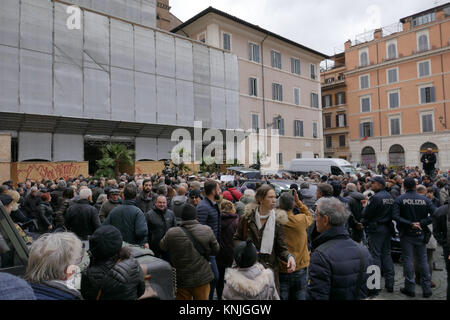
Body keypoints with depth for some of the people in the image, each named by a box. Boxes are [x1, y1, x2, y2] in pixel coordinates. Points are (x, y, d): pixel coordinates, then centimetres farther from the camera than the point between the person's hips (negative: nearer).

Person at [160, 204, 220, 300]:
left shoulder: (171, 234, -16)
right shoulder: (207, 231, -13)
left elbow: (162, 247, 3)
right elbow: (216, 250, -2)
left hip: (181, 280, 0)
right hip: (202, 278, 1)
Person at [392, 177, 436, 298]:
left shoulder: (399, 199, -8)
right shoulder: (425, 199, -1)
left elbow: (395, 216, -19)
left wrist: (410, 224, -16)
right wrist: (421, 223, -10)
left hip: (406, 234, -2)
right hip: (421, 234, 2)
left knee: (408, 260, 5)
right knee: (423, 260, 12)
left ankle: (410, 288, 13)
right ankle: (427, 289, 17)